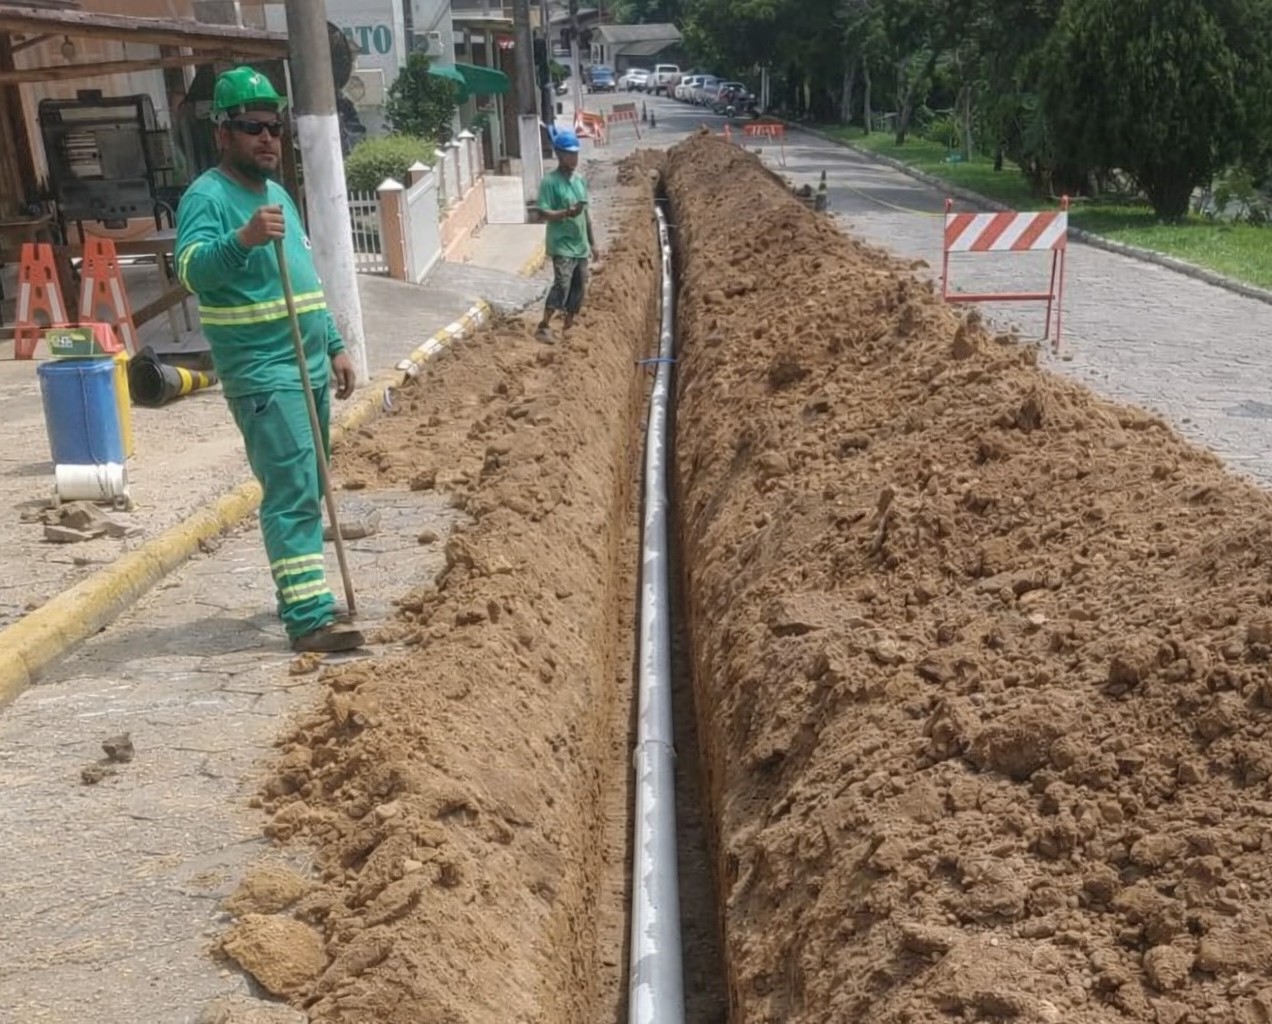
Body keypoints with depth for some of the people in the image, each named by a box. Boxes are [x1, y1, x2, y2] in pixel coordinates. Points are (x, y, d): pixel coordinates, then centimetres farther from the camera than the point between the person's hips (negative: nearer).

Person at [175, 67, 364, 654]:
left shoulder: (279, 195, 17)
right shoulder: (207, 197, -10)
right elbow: (193, 271, -27)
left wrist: (335, 347, 19)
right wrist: (243, 238, -44)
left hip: (310, 368, 9)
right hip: (263, 375, -9)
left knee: (305, 492, 14)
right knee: (293, 495, -13)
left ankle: (298, 594, 25)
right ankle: (309, 619, -11)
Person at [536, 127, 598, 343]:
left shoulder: (580, 179, 12)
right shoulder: (550, 181, -10)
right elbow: (543, 212, -15)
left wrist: (592, 241, 17)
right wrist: (565, 213, -30)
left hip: (580, 245, 7)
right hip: (561, 245, -7)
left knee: (579, 288, 9)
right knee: (562, 285, -17)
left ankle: (568, 327, 20)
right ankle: (544, 327, -12)